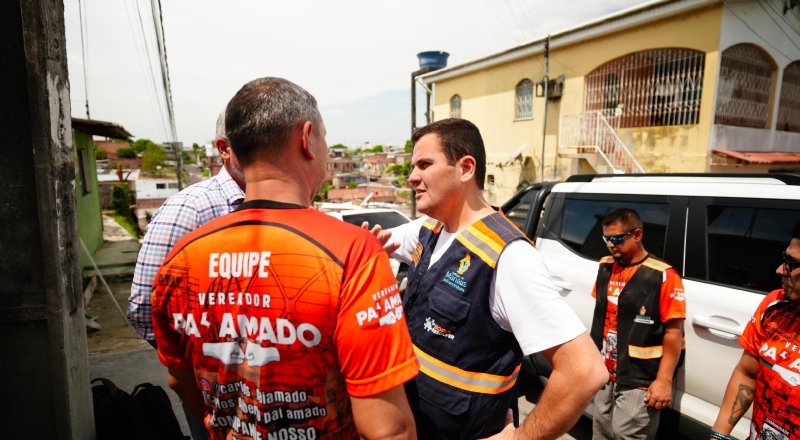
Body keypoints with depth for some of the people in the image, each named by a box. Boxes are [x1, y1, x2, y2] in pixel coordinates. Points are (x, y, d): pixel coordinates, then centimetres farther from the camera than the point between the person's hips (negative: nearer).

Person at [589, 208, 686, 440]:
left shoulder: (663, 276, -16)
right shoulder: (606, 267, 4)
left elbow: (673, 332, -15)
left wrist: (664, 380, -16)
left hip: (640, 382, -6)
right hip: (606, 375, 7)